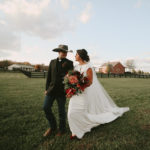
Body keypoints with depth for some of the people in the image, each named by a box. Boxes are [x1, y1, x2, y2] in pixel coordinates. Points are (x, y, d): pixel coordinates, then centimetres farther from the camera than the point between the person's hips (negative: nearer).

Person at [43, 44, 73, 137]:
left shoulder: (69, 63, -1)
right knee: (46, 107, 1)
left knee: (61, 111, 6)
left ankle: (62, 129, 30)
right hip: (52, 89, 4)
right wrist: (47, 88, 10)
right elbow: (49, 76, 11)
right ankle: (52, 127, 24)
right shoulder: (52, 62, 10)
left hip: (62, 90, -3)